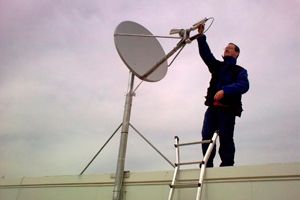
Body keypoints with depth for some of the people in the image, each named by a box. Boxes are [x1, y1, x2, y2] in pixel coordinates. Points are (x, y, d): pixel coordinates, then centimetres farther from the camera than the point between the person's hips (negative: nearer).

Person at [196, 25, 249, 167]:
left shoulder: (240, 71, 10)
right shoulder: (217, 66, 23)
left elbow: (243, 86, -10)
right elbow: (205, 53, 10)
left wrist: (224, 90, -25)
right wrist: (201, 36, -4)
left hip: (228, 109, -3)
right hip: (212, 107, 3)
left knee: (225, 138, -9)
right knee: (206, 135, -10)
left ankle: (227, 165, -5)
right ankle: (207, 165, -9)